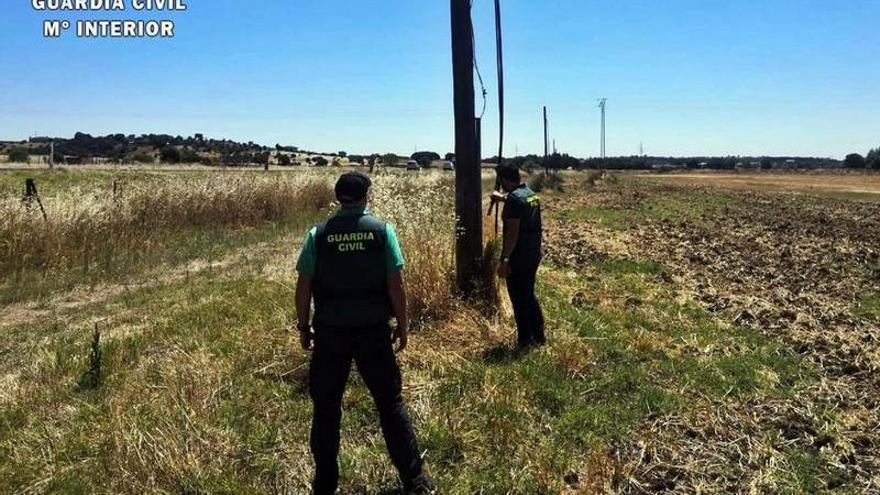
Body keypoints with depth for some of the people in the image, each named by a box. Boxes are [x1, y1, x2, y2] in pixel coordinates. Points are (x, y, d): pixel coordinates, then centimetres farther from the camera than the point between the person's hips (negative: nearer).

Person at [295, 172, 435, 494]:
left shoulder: (318, 234, -3)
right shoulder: (382, 230, -5)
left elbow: (303, 286, -2)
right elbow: (395, 285, -7)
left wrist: (304, 327, 10)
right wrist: (402, 326, 4)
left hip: (330, 331, 1)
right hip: (373, 330, 0)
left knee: (326, 407, 13)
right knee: (390, 402, 10)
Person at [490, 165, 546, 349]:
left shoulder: (514, 198, -19)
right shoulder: (532, 194, 9)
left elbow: (512, 232, -24)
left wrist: (504, 260, -22)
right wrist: (502, 198, 50)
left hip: (518, 257, -9)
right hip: (534, 254, 9)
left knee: (519, 299, 2)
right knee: (529, 295, 19)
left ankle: (524, 341, 10)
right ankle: (539, 337, 27)